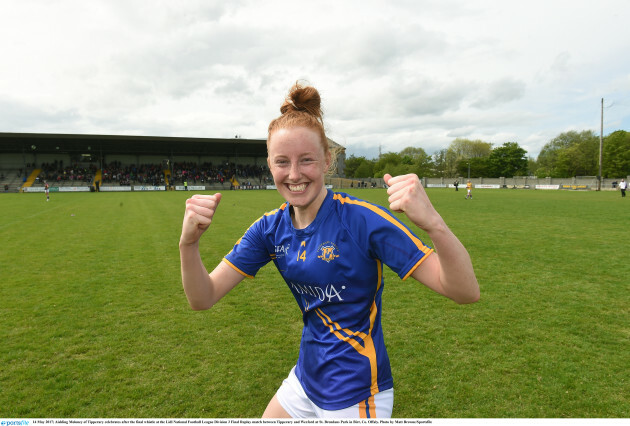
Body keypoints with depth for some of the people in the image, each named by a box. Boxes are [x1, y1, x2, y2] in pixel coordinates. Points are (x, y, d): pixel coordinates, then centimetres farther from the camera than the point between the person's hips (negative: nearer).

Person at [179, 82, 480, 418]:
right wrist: (189, 242, -27)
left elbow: (465, 292, -27)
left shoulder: (361, 219, -23)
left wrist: (432, 223, -46)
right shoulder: (271, 228, -6)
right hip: (305, 380, 6)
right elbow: (203, 298, -8)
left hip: (355, 398, -5)